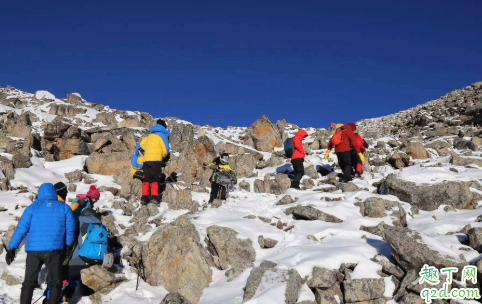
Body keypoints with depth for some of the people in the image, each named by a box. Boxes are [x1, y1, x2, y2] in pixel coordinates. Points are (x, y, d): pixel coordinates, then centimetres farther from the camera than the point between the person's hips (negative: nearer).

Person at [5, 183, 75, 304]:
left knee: (28, 282, 13)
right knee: (55, 282, 9)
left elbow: (21, 228, 1)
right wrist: (68, 246, 17)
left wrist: (12, 248, 3)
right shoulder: (64, 208, 7)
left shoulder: (33, 207, 6)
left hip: (33, 249, 1)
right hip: (54, 250, -1)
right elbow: (70, 229, 6)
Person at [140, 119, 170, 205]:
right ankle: (154, 196, -16)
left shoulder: (150, 135, 23)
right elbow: (165, 150, -2)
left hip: (146, 159, 5)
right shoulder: (162, 135, 4)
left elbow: (142, 143, 31)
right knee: (155, 178, -5)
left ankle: (144, 197, -2)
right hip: (156, 160, -5)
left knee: (146, 178, 5)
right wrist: (164, 157, 17)